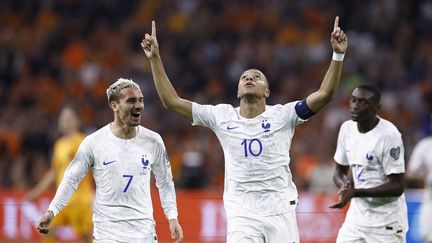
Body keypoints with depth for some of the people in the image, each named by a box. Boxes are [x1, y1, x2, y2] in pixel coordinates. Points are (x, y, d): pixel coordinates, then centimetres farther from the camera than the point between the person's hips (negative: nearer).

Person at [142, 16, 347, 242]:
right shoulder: (222, 116, 6)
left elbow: (324, 94, -9)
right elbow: (171, 101, 7)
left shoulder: (282, 115, 0)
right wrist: (155, 59, 1)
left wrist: (337, 56, -19)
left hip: (280, 213, -1)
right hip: (241, 215, 1)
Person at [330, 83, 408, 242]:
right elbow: (339, 171, 14)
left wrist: (355, 192, -27)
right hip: (357, 216, 6)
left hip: (386, 222, -6)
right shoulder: (347, 128, 3)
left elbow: (397, 186, -19)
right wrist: (344, 186, -10)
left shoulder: (389, 135, -18)